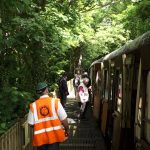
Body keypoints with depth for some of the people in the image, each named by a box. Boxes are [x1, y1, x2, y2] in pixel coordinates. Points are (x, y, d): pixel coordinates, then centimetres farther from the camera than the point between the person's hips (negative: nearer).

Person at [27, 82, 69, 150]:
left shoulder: (33, 105, -5)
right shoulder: (55, 102, -10)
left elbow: (31, 124, -4)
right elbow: (63, 119, -9)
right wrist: (67, 130, 7)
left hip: (40, 137, 2)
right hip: (54, 135, -2)